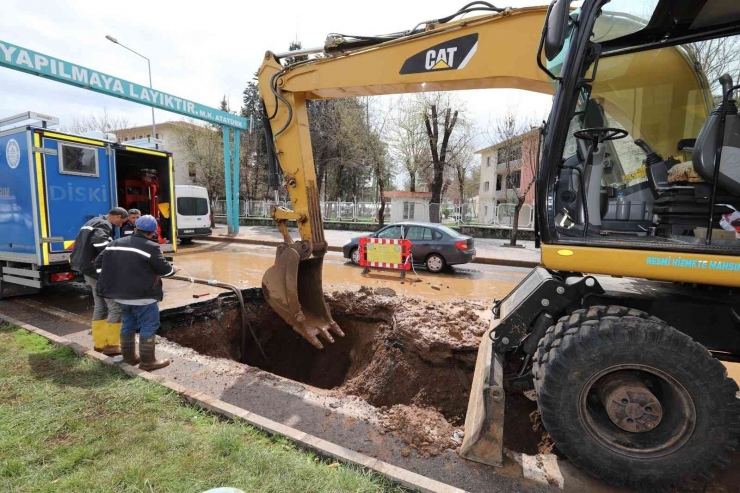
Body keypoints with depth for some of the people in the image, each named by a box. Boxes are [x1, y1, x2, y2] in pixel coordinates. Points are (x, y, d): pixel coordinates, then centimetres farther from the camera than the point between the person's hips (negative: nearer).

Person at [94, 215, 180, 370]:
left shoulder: (116, 243, 9)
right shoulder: (151, 247, -14)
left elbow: (99, 262, 14)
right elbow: (164, 269, -9)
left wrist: (108, 282, 22)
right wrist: (174, 269, 12)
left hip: (122, 294, 8)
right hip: (143, 296, -8)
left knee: (128, 324, 21)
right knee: (148, 327, 1)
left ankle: (129, 356, 30)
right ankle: (147, 361, 5)